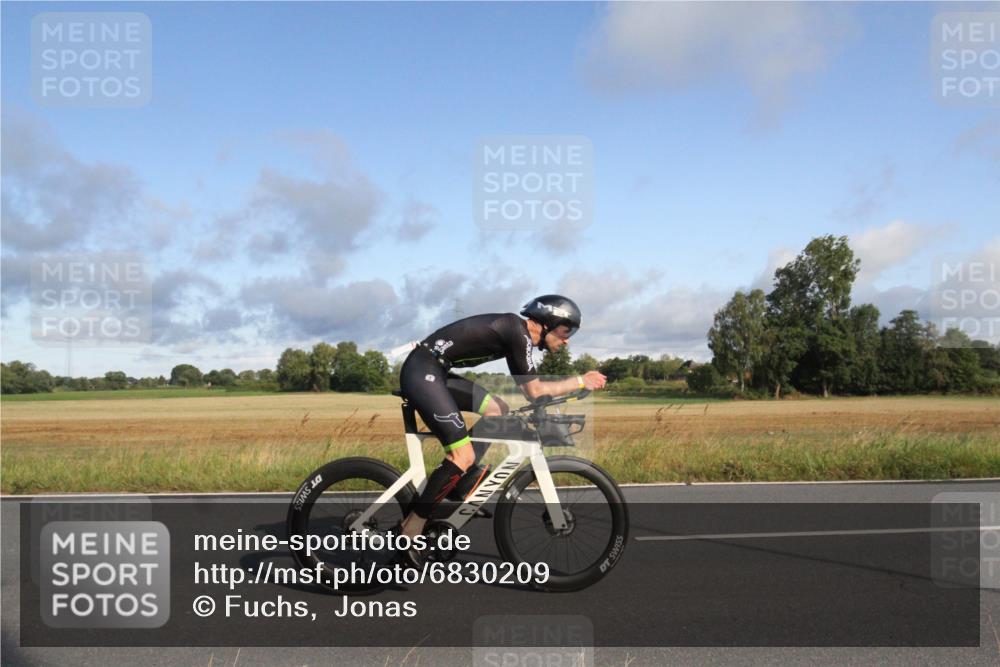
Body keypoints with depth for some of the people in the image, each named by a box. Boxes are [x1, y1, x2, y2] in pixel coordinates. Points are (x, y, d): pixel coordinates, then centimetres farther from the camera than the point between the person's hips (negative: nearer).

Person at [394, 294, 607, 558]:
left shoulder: (515, 335, 17)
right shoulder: (518, 331, -12)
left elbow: (530, 389, 22)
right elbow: (535, 392, -7)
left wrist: (581, 381, 24)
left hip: (434, 372, 10)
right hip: (422, 371, -10)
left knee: (497, 409, 13)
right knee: (464, 455, -12)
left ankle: (462, 481, 6)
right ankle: (410, 529, -5)